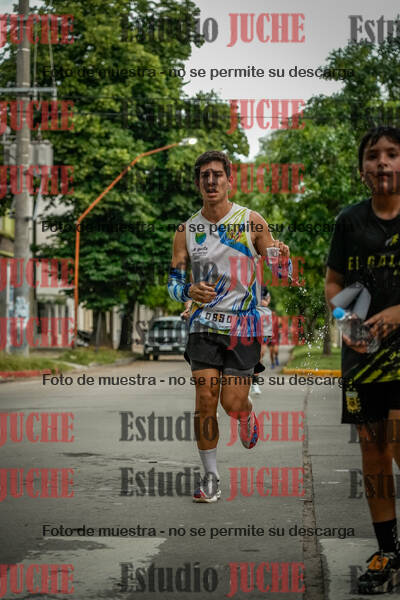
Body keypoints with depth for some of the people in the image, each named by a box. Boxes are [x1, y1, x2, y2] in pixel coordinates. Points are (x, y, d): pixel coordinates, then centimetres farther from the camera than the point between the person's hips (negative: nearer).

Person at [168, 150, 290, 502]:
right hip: (205, 324, 2)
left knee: (232, 402, -5)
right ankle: (211, 477, 5)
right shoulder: (187, 230, 3)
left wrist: (281, 259, -20)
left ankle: (247, 415, 34)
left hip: (244, 326, -1)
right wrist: (190, 292, -16)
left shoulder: (252, 222, -2)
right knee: (205, 398, -8)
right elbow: (173, 282, 6)